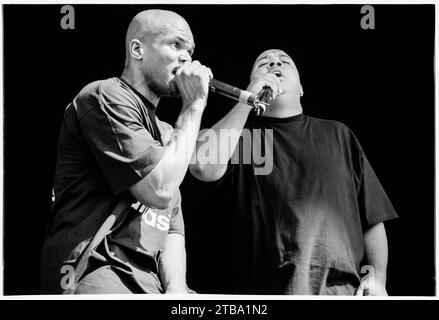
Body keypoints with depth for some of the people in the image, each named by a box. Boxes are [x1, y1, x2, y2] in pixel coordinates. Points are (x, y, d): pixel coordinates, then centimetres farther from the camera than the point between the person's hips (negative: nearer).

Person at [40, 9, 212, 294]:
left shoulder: (165, 135, 24)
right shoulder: (105, 97, -3)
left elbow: (173, 230, 16)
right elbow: (161, 191, -14)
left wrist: (177, 289, -4)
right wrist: (194, 106, -5)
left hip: (151, 281, 8)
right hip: (95, 271, -8)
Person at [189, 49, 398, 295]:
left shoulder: (338, 135, 20)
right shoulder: (240, 131, 13)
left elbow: (373, 218, 16)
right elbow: (204, 167, -10)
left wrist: (378, 276, 1)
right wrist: (248, 100, -3)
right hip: (265, 289, -2)